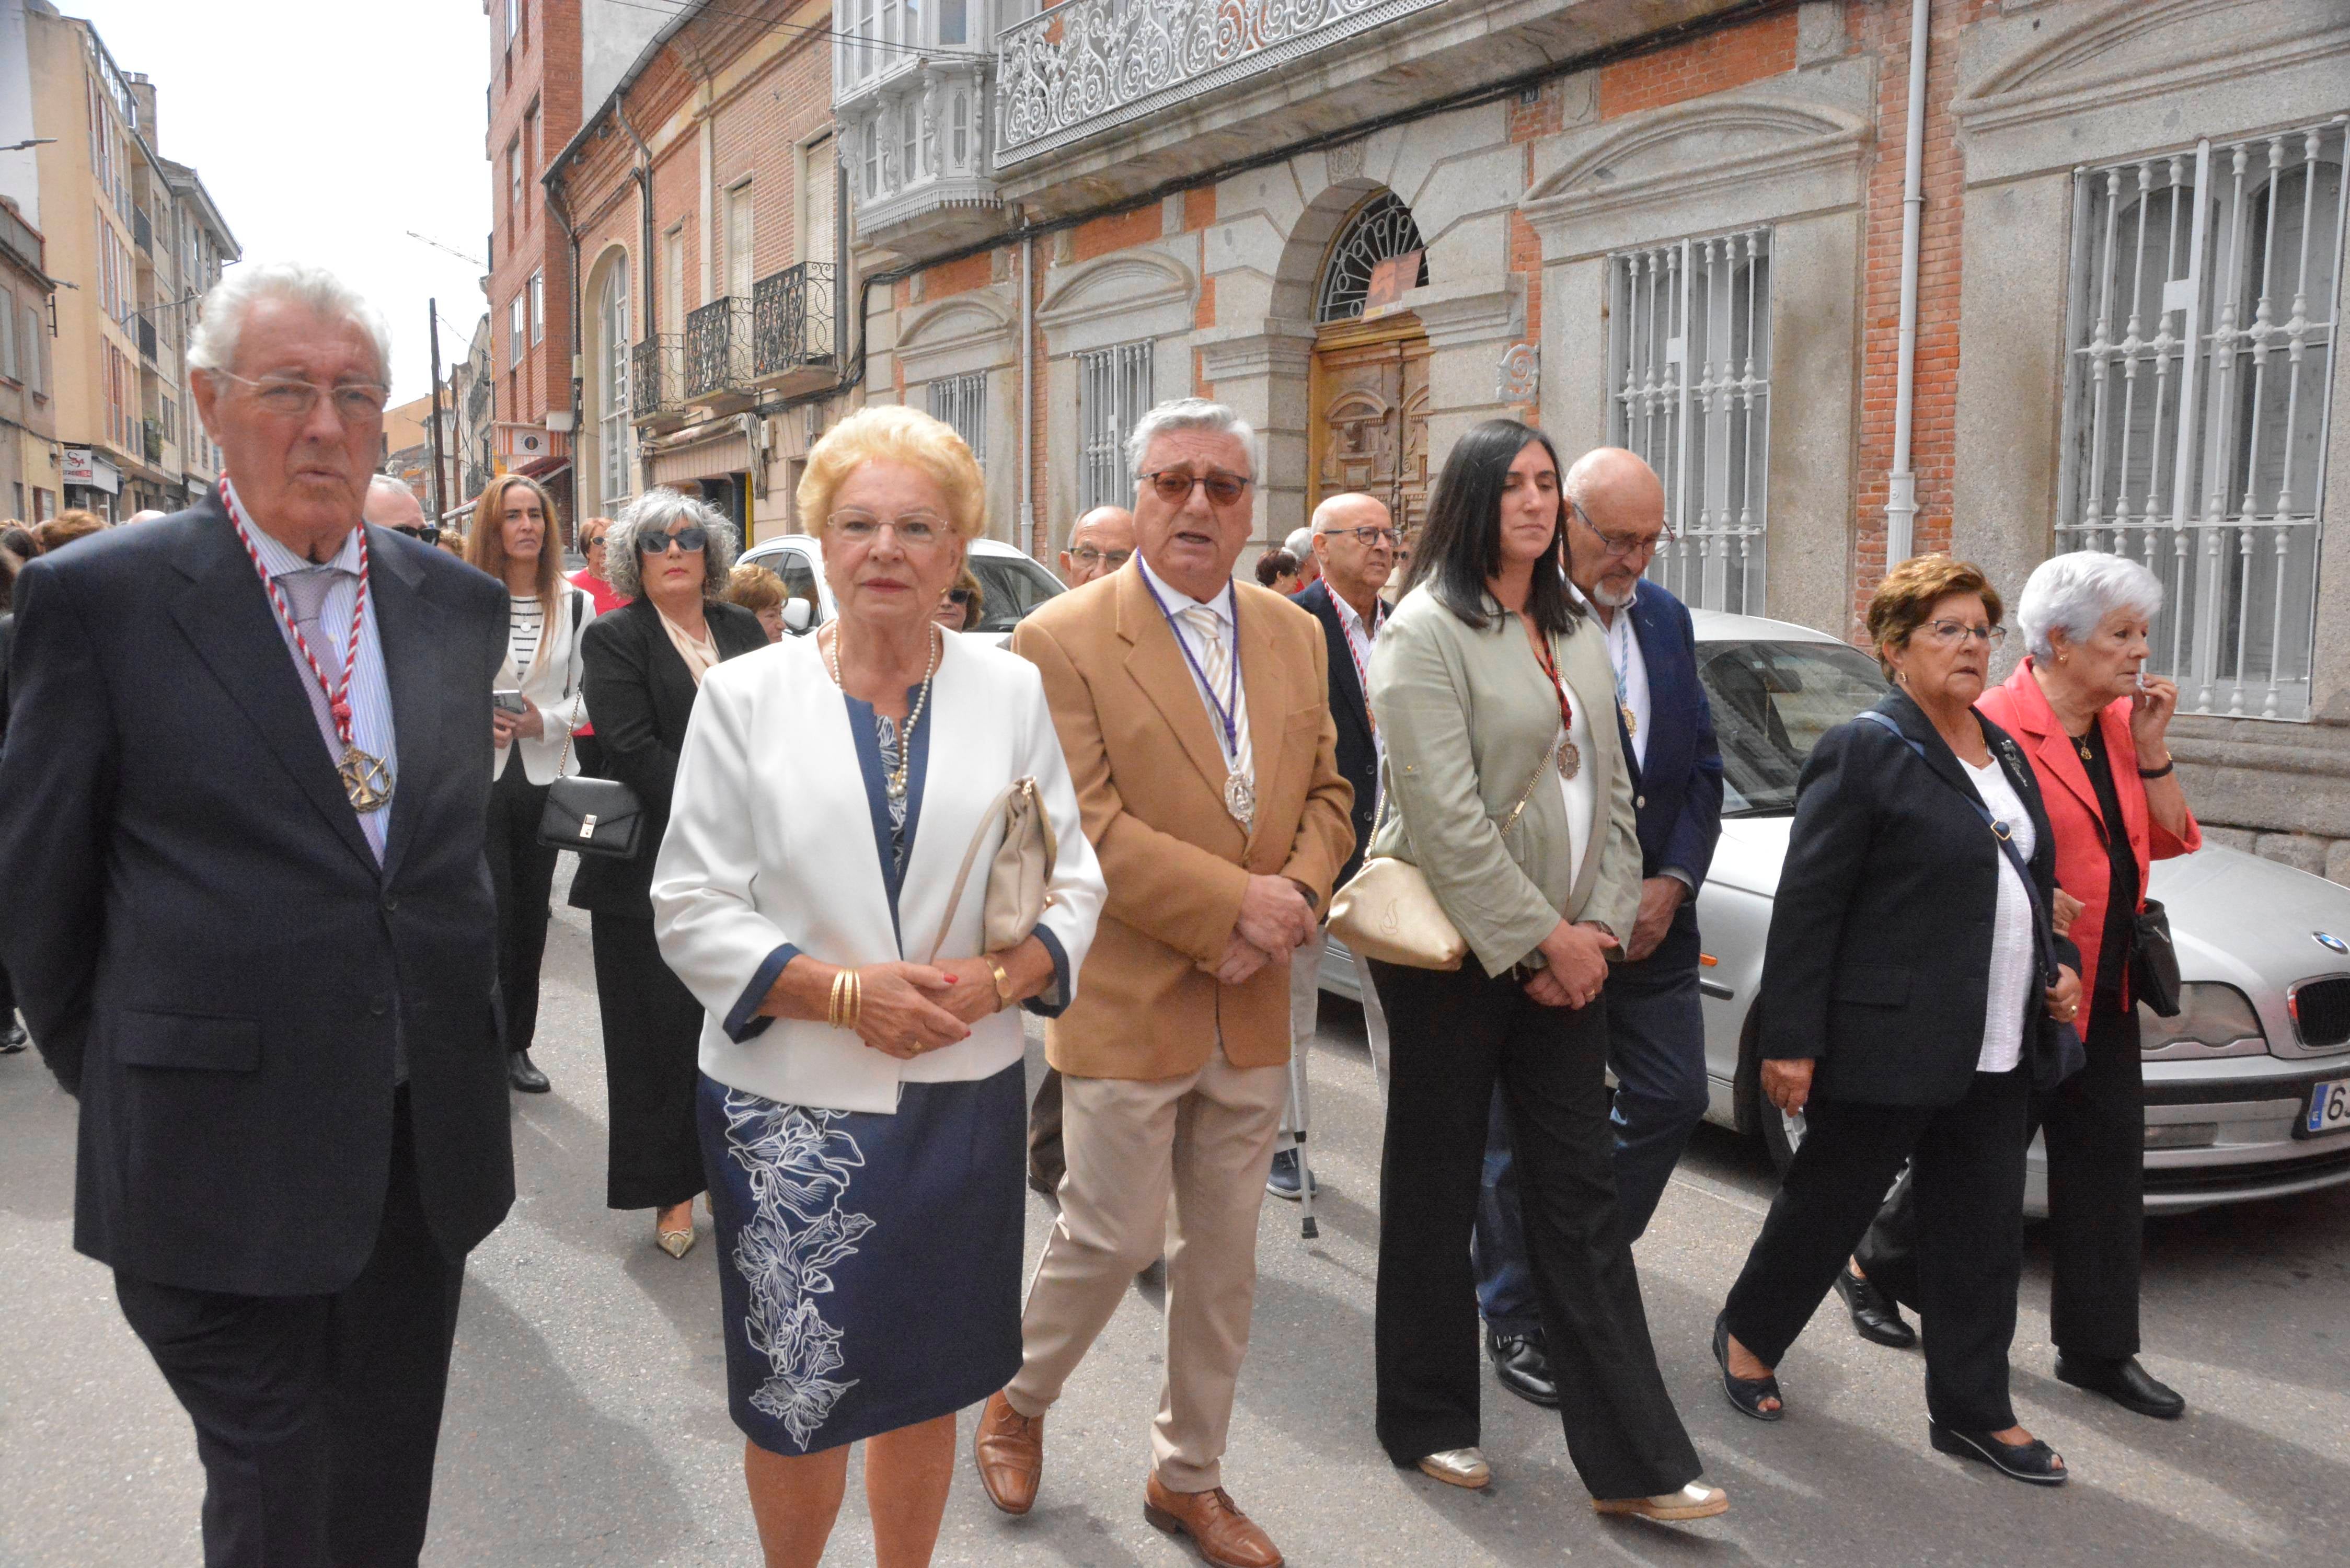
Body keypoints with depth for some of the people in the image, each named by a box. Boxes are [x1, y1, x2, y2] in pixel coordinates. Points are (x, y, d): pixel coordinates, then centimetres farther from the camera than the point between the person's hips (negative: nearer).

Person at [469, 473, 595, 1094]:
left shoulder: (576, 604, 6)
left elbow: (584, 694, 7)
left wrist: (545, 722, -10)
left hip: (544, 776, 3)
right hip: (479, 777, -3)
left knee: (531, 913, 10)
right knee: (491, 913, -5)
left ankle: (516, 1044, 22)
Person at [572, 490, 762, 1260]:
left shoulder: (743, 630, 12)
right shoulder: (614, 638, -1)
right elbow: (632, 747, -12)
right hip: (654, 868, -3)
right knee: (661, 1030, 4)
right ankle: (670, 1189, 15)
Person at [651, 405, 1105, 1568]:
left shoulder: (1012, 691, 4)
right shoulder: (745, 697, -1)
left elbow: (1072, 885, 5)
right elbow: (692, 908, -4)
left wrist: (1002, 977, -15)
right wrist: (847, 991, -16)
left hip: (964, 1101, 2)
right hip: (791, 1109, -2)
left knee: (925, 1388, 15)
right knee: (795, 1409, 6)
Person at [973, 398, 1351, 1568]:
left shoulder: (1294, 636, 9)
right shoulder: (1062, 639, -10)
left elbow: (1327, 794, 11)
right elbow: (1082, 824, -17)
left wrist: (1297, 898, -9)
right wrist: (1235, 904, -19)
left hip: (1253, 1014, 6)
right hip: (1126, 1005, -5)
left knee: (1223, 1256, 14)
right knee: (1115, 1240, 5)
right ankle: (1017, 1402, 35)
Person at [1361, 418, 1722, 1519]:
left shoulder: (1577, 633, 13)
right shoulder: (1427, 632, -9)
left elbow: (1610, 790, 11)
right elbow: (1444, 815, -17)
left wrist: (1598, 926, -2)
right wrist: (1540, 939, -15)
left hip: (1564, 953, 6)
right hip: (1457, 952, -6)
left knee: (1580, 1193, 7)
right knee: (1437, 1185, 7)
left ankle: (1633, 1463, 12)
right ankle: (1427, 1420, 25)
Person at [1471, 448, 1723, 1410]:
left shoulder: (1665, 618, 8)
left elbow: (1701, 765, 11)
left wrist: (1673, 884, -3)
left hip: (1650, 914, 7)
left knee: (1673, 1097, 11)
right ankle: (1519, 1321, 22)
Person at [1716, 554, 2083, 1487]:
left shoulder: (2005, 752, 14)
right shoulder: (1863, 752, -12)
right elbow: (1806, 908, -15)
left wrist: (2059, 966, 9)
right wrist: (1791, 1042, -17)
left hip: (1996, 1056, 8)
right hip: (1888, 1047, -7)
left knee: (1983, 1234, 12)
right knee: (1830, 1203, 9)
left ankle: (1972, 1411, 26)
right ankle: (1747, 1335, 32)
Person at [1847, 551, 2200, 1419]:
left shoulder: (2122, 725, 9)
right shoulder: (1995, 726, -16)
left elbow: (2167, 841, 11)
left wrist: (2151, 751, 0)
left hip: (2103, 992, 8)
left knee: (2106, 1165, 11)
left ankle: (2098, 1349, 23)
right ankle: (1878, 1265, 31)